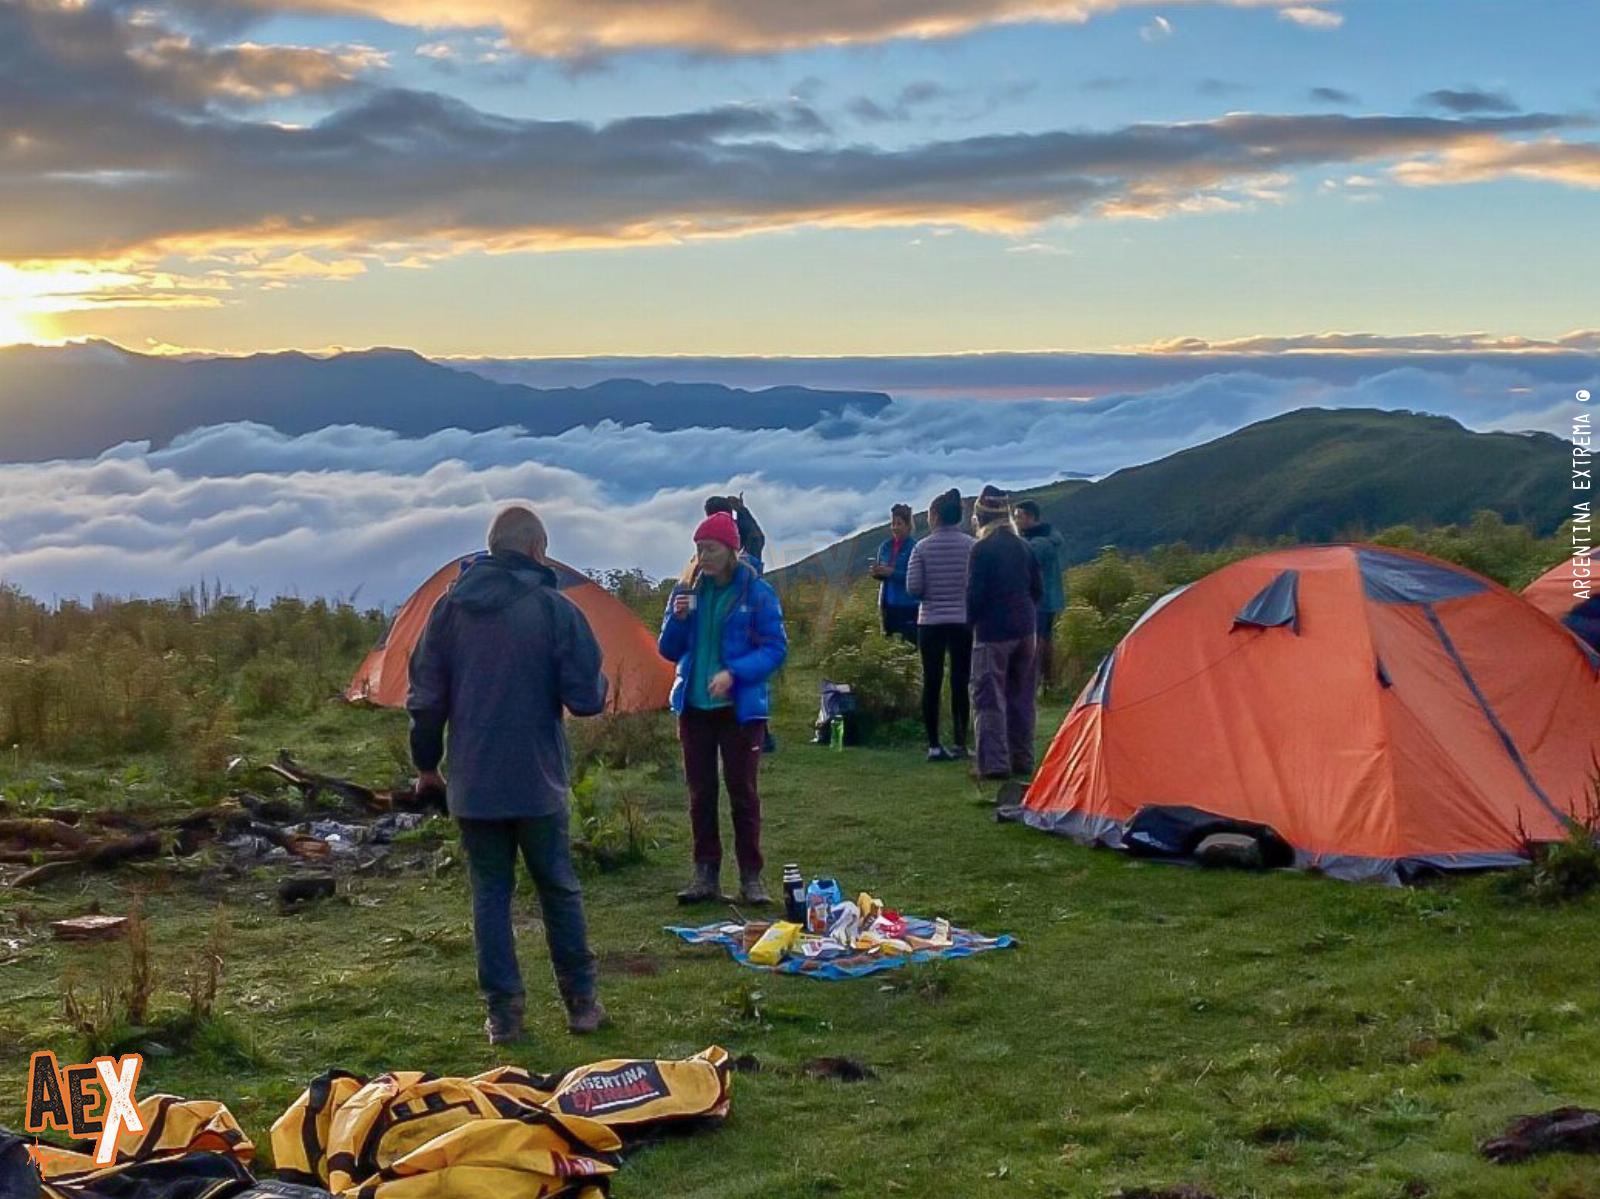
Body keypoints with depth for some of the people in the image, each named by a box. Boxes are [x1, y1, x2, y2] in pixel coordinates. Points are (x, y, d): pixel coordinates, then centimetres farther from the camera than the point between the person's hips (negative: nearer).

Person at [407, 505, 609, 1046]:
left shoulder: (450, 607, 0)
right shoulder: (555, 609, -10)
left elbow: (425, 696, 3)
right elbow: (587, 697, -11)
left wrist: (426, 764, 15)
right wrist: (601, 685, 13)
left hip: (472, 784, 2)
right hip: (537, 781, -2)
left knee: (490, 892, 9)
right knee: (559, 888, 13)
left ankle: (503, 1012, 9)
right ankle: (581, 1002, 20)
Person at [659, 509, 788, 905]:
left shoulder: (757, 593, -7)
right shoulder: (690, 591, 5)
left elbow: (775, 648, -9)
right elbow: (670, 650, 9)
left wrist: (734, 673, -22)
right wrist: (677, 618, -11)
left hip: (740, 708, -4)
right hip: (695, 706, 4)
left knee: (743, 791, 1)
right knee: (700, 793, 8)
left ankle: (751, 878, 10)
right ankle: (706, 876, 17)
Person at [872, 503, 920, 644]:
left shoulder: (914, 547, -9)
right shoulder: (885, 546, 9)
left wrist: (892, 572, -23)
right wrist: (876, 572, -9)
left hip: (908, 605, -6)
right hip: (888, 603, 6)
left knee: (910, 641, -8)